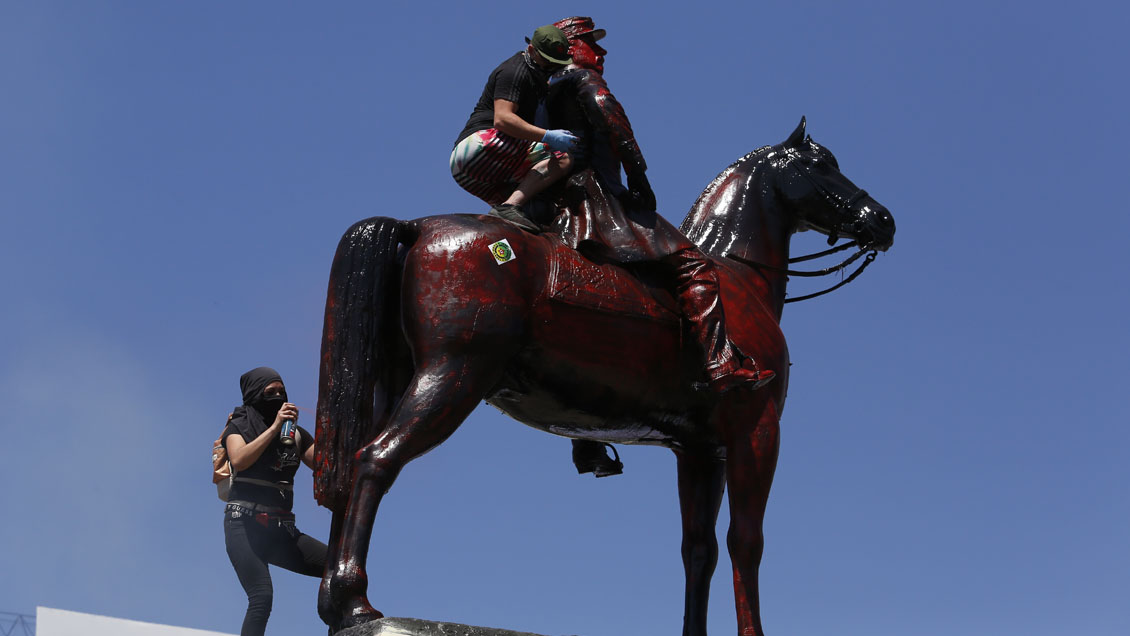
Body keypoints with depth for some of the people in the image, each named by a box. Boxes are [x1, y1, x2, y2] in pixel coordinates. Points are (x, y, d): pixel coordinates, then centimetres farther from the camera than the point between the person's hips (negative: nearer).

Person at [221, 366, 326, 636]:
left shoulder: (296, 432, 17)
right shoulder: (239, 426, 6)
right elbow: (239, 460, -16)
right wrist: (274, 428, -16)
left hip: (281, 530, 5)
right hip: (245, 524, -5)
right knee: (262, 596, -23)